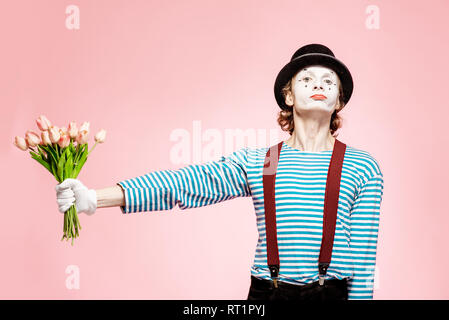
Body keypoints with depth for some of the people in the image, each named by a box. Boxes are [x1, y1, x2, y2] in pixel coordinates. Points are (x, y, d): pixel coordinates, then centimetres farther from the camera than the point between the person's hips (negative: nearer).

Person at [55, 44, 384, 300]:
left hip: (333, 291, 0)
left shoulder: (362, 166, 2)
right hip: (267, 290, 1)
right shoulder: (255, 161, 3)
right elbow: (187, 182, -6)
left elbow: (364, 252, 1)